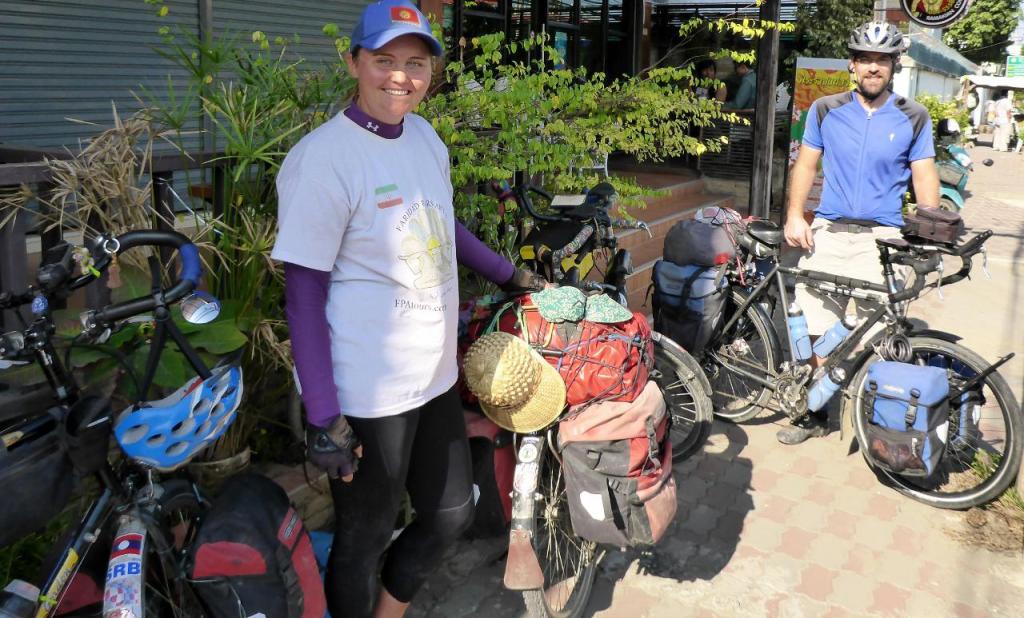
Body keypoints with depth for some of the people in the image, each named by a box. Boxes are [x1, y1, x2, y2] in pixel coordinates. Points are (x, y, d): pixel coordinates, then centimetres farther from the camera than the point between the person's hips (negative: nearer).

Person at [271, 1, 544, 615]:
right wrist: (323, 417, -18)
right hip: (367, 392, -8)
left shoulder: (425, 135, 5)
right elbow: (304, 293, -17)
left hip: (435, 374, 8)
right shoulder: (323, 156, -17)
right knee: (365, 536, 9)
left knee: (452, 513, 21)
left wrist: (511, 274, 23)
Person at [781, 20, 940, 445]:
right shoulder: (826, 110, 7)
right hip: (827, 233, 1)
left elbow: (924, 176, 6)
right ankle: (816, 413, 16)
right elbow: (806, 164, 9)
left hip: (882, 238, -1)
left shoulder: (913, 118, 6)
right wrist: (794, 215, -3)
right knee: (818, 331, 2)